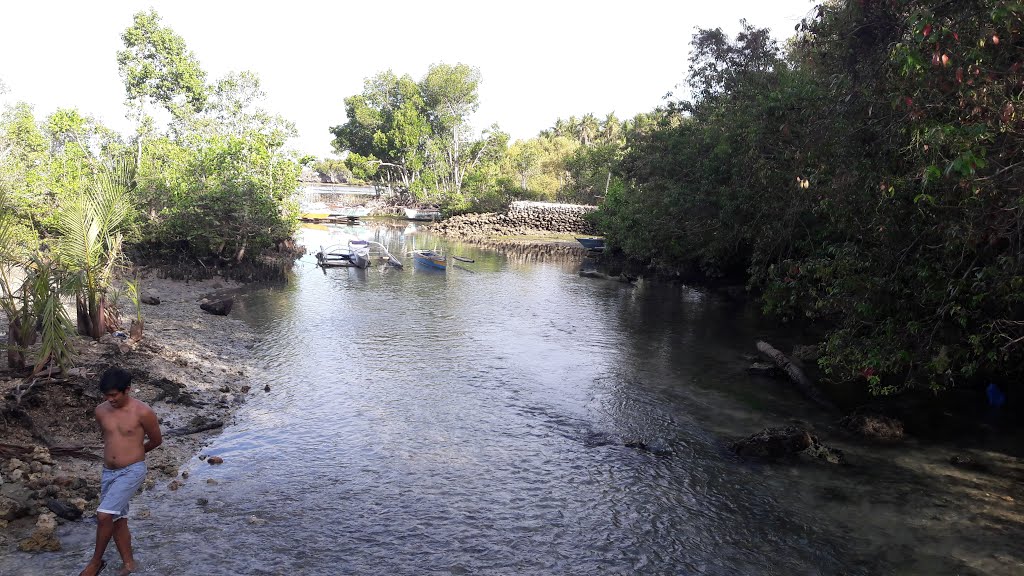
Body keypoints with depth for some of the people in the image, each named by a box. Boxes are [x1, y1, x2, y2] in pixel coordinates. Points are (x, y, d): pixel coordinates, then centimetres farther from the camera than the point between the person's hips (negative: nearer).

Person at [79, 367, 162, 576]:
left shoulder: (142, 412, -15)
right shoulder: (101, 411, 1)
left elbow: (156, 440, 1)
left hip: (132, 471, -6)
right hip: (108, 472, 6)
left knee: (104, 515, -15)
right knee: (117, 519, 11)